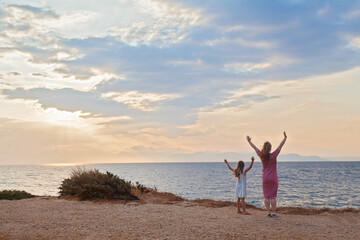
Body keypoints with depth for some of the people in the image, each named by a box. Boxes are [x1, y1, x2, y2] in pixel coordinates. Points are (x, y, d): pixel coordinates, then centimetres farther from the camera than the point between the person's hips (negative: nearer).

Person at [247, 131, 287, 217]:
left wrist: (249, 141, 23)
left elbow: (255, 148, 9)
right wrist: (285, 138, -5)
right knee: (273, 196, 2)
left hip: (265, 178, 3)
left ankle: (268, 212, 5)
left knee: (266, 196, 5)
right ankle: (274, 212, 4)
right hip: (273, 178, -3)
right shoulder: (273, 155, -14)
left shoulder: (261, 155, -5)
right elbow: (280, 146, -11)